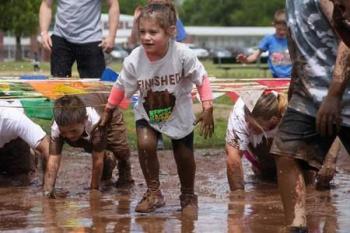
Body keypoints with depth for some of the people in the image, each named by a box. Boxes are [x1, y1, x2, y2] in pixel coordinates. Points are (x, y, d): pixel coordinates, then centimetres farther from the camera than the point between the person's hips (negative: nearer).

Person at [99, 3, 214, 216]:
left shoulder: (183, 55, -30)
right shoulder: (134, 60, -25)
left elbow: (202, 79, -15)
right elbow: (121, 87, -7)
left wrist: (207, 109, -18)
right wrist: (108, 111, 3)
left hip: (179, 114, -1)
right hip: (148, 113, 1)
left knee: (184, 156, 4)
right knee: (145, 144, -22)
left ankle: (188, 196, 32)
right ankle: (154, 193, -3)